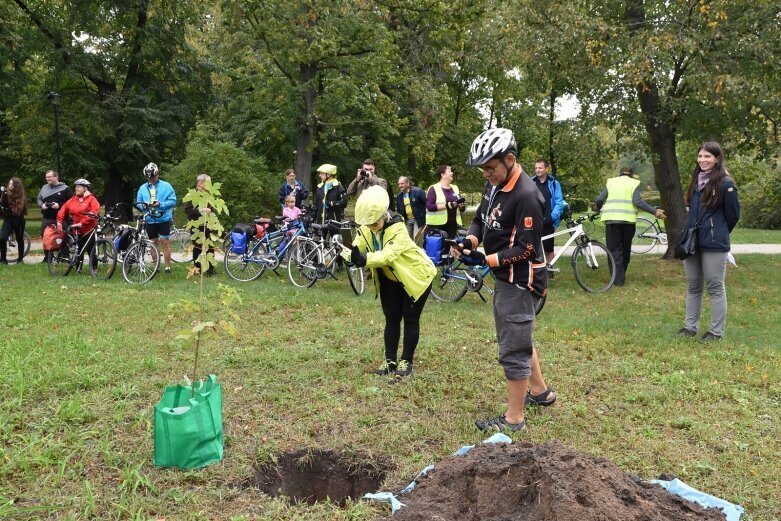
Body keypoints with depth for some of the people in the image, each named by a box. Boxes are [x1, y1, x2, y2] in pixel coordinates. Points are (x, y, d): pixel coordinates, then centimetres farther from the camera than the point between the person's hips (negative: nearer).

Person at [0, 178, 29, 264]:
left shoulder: (22, 196, -1)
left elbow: (22, 208, -1)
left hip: (18, 220, 0)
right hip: (7, 219, 1)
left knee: (19, 239, 8)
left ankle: (20, 258, 24)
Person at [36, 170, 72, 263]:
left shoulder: (65, 188, -3)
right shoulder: (44, 187, 14)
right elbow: (38, 199, 20)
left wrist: (60, 205, -16)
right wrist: (42, 205, -2)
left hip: (60, 218, -5)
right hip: (46, 218, 5)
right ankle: (47, 257, 19)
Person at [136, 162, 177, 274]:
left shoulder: (166, 186, -1)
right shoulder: (143, 188, 9)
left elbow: (173, 201, -6)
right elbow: (139, 203, 11)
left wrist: (160, 204, -19)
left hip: (164, 219, -4)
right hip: (150, 219, 4)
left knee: (164, 242, -6)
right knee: (154, 243, 11)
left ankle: (168, 267, -1)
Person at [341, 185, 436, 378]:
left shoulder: (397, 229, -34)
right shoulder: (366, 226, -14)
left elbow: (388, 255, -47)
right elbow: (357, 246, -22)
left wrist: (364, 260, -62)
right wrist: (350, 254, -46)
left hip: (415, 276, -6)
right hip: (390, 278, 6)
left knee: (410, 319, 0)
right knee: (391, 318, 7)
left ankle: (406, 361, 10)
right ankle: (390, 360, 15)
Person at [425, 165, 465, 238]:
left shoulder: (455, 188, 15)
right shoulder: (434, 189, -3)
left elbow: (461, 208, 20)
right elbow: (429, 206, -14)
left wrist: (462, 205, -4)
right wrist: (447, 205, -22)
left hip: (452, 224, 6)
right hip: (437, 225, -5)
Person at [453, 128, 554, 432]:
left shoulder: (526, 195, -24)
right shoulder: (494, 185, 5)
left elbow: (526, 249, -24)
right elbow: (480, 219, 14)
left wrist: (485, 260, -27)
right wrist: (468, 243, -6)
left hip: (519, 280, -10)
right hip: (504, 276, 10)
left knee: (513, 348, -2)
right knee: (517, 338, 23)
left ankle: (514, 418, 11)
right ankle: (540, 392, 42)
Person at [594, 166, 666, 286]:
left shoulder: (610, 182, 13)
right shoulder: (634, 183, 8)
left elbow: (599, 199, 3)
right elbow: (637, 201, -8)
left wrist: (598, 209, 25)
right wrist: (654, 211, -6)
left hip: (611, 219, 0)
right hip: (628, 220, 0)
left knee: (615, 250, 2)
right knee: (625, 249, 16)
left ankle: (618, 279, -6)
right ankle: (622, 275, 27)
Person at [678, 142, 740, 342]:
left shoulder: (725, 183, -11)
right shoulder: (696, 181, 10)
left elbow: (733, 215, -4)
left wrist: (718, 234, 8)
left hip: (714, 245, -7)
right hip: (692, 242, 7)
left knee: (715, 287, 1)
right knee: (693, 286, 13)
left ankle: (717, 331, 10)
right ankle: (690, 326, 22)